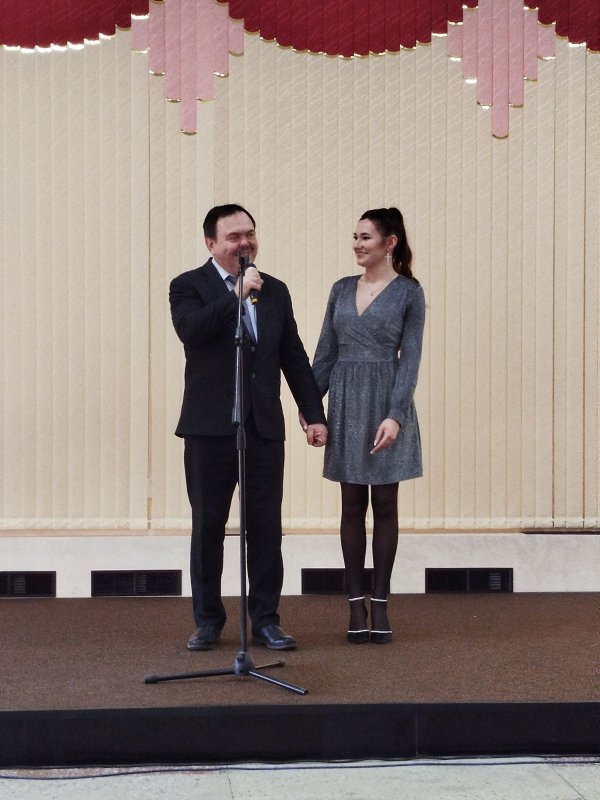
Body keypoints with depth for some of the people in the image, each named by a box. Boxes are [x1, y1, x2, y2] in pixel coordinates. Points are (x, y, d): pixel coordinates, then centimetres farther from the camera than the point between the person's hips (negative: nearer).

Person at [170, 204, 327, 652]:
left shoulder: (275, 291, 13)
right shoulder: (189, 287, 1)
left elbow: (295, 358, 14)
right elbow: (191, 332, -19)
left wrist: (314, 415, 9)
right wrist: (236, 294, -22)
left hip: (264, 426, 3)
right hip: (210, 427, -3)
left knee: (266, 527, 2)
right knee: (208, 526, 6)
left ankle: (265, 620, 11)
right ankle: (208, 620, 16)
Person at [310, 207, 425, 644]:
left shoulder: (409, 292, -3)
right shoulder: (342, 289, 9)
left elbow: (410, 358, -9)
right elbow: (325, 351, 11)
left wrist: (394, 415, -18)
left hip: (386, 402, -4)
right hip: (347, 403, 4)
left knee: (385, 505, 3)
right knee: (352, 505, 5)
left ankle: (380, 604, 10)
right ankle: (356, 604, 9)